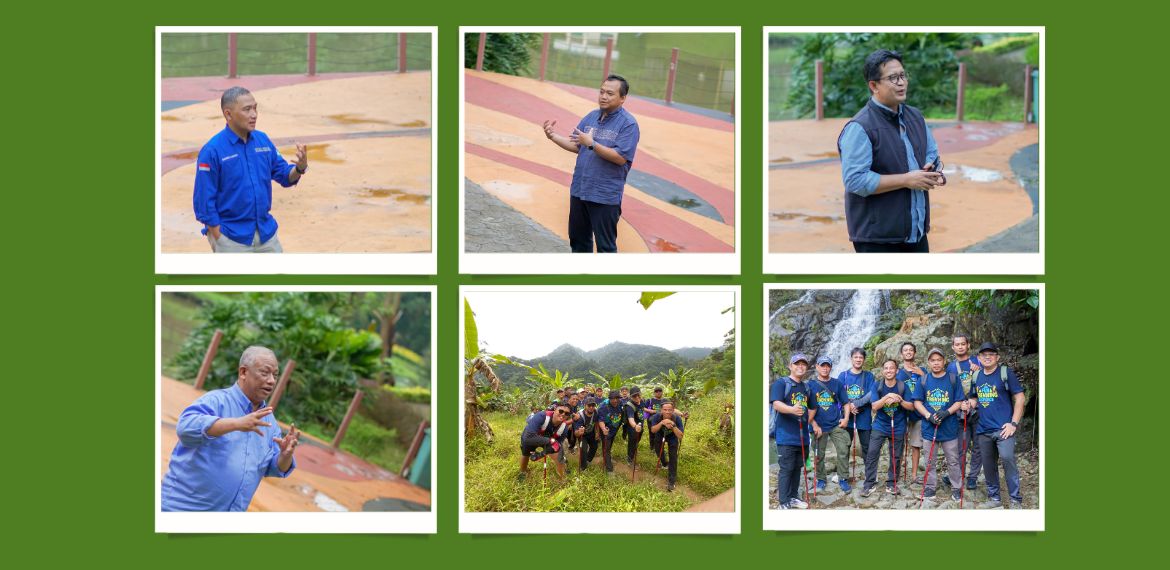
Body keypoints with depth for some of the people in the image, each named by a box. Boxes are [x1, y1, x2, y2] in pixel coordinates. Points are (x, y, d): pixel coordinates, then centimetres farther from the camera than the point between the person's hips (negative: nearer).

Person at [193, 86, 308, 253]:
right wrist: (219, 240, -13)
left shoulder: (262, 140, 3)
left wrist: (300, 168, -12)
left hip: (266, 233, 5)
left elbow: (284, 175, 11)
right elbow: (204, 201, -12)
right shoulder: (212, 150, -14)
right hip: (232, 238, -5)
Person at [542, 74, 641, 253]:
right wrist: (554, 136, -5)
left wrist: (592, 144, -26)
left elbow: (621, 157, -21)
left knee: (605, 245, -1)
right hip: (579, 191, 7)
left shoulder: (628, 124, -12)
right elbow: (575, 146, 10)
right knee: (578, 238, 18)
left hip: (605, 196, -7)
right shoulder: (591, 117, 9)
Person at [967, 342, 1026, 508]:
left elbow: (1020, 397, -6)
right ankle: (994, 497, 26)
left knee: (1007, 458, -23)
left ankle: (1016, 499, -16)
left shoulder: (1005, 373, -4)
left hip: (1003, 427, -6)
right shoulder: (976, 376, 12)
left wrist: (1014, 423, -12)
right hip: (984, 429, 6)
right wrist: (968, 404, 0)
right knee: (988, 464, 12)